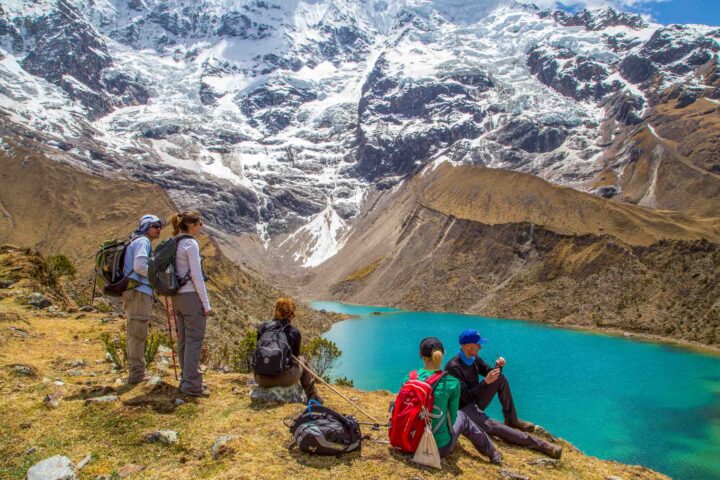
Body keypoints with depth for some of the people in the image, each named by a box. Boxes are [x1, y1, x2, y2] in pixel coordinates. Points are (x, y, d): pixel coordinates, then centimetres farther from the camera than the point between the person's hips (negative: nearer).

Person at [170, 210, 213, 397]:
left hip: (178, 296, 9)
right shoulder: (191, 243, -14)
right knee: (194, 340, -3)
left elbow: (179, 273, 16)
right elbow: (196, 276, -17)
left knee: (184, 340, 14)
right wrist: (206, 304, -13)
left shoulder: (174, 244, 12)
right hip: (192, 296, -9)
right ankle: (192, 385, 1)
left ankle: (186, 380, 23)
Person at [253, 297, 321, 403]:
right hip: (284, 379, -2)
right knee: (302, 360, 28)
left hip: (262, 379, 3)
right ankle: (312, 397, 37)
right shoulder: (294, 332, -1)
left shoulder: (263, 327, 3)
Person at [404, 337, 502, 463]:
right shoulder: (452, 383, -16)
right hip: (440, 448, -3)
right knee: (461, 416, 26)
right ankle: (491, 452, 42)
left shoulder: (409, 378, -9)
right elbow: (452, 417, -5)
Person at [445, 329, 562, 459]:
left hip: (476, 402, 8)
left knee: (501, 379, -2)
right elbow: (464, 397, -26)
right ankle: (542, 445, -32)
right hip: (464, 408, -8)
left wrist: (498, 367, -10)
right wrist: (486, 381, -28)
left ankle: (511, 420, 4)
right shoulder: (453, 367, -23)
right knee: (493, 426, -29)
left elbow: (489, 372, 13)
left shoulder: (474, 359, 2)